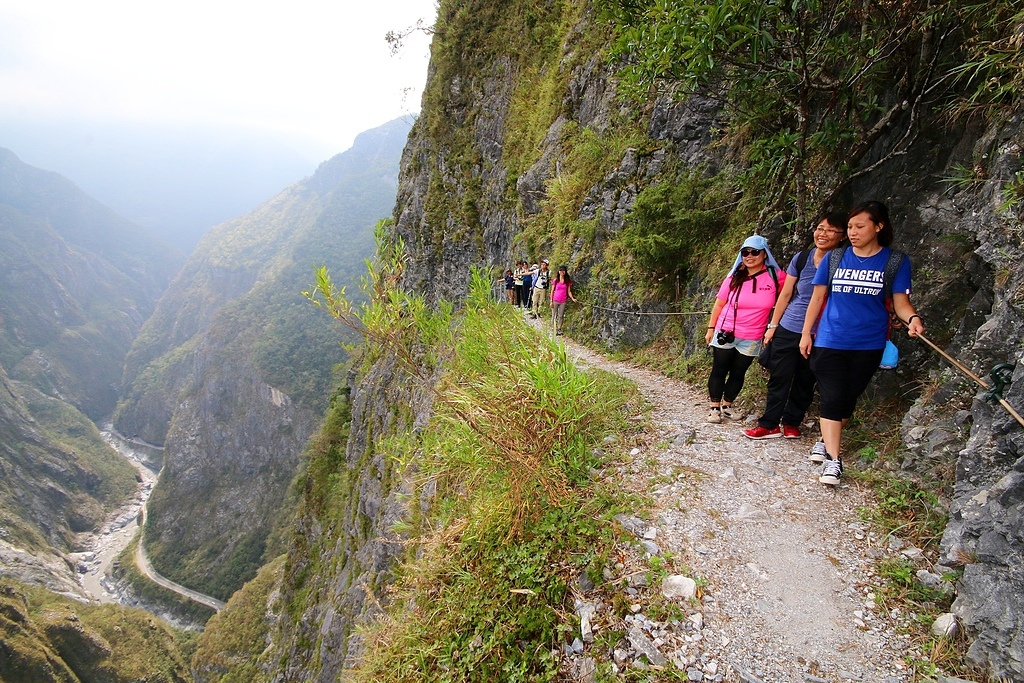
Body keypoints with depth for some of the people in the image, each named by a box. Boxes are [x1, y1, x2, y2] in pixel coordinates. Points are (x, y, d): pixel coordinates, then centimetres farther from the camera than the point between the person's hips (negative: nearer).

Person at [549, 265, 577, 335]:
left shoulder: (568, 281, 5)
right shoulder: (556, 280, 1)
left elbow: (569, 291, 7)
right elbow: (552, 291, 3)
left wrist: (572, 298, -10)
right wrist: (551, 301, -3)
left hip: (563, 301, 1)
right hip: (555, 300, -1)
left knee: (561, 316, 5)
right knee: (554, 316, 1)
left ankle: (559, 329, 10)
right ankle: (554, 330, 7)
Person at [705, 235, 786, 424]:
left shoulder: (775, 277, -8)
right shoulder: (734, 277, -5)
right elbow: (719, 304, 3)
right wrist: (710, 328, 3)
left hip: (751, 339, 0)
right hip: (725, 334, 0)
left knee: (738, 373, 12)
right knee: (719, 371, 5)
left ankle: (727, 405, 27)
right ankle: (715, 407, 16)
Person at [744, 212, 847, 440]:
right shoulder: (801, 259, 1)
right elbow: (785, 294, 7)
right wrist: (772, 325, 7)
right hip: (788, 329, 2)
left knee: (805, 382, 11)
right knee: (779, 378, 5)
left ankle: (792, 423, 26)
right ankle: (770, 424, 14)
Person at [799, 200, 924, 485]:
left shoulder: (896, 261, 0)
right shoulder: (834, 258, 3)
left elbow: (901, 301, -2)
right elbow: (818, 296, 8)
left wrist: (913, 318, -24)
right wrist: (806, 333, 5)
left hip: (868, 344, 0)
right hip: (829, 341, 0)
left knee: (848, 398, 9)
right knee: (831, 398, -7)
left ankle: (827, 440, 30)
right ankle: (833, 459, -4)